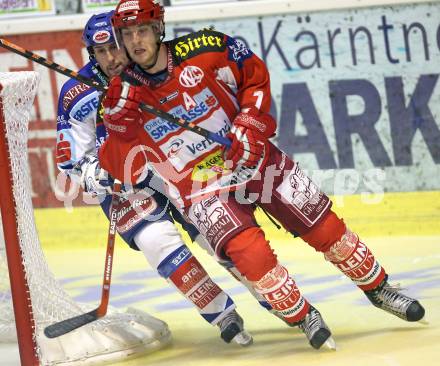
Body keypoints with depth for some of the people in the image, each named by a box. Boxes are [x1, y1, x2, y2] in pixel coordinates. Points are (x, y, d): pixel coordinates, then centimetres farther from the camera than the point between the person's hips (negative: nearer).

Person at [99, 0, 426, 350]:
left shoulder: (202, 50, -13)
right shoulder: (121, 95, -10)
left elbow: (255, 75, 3)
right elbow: (124, 168, -13)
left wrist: (250, 124, -9)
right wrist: (118, 124, -29)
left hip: (249, 157, 1)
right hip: (199, 187, -1)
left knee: (324, 226, 2)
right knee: (248, 250, -25)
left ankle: (379, 289, 25)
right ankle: (304, 317, -4)